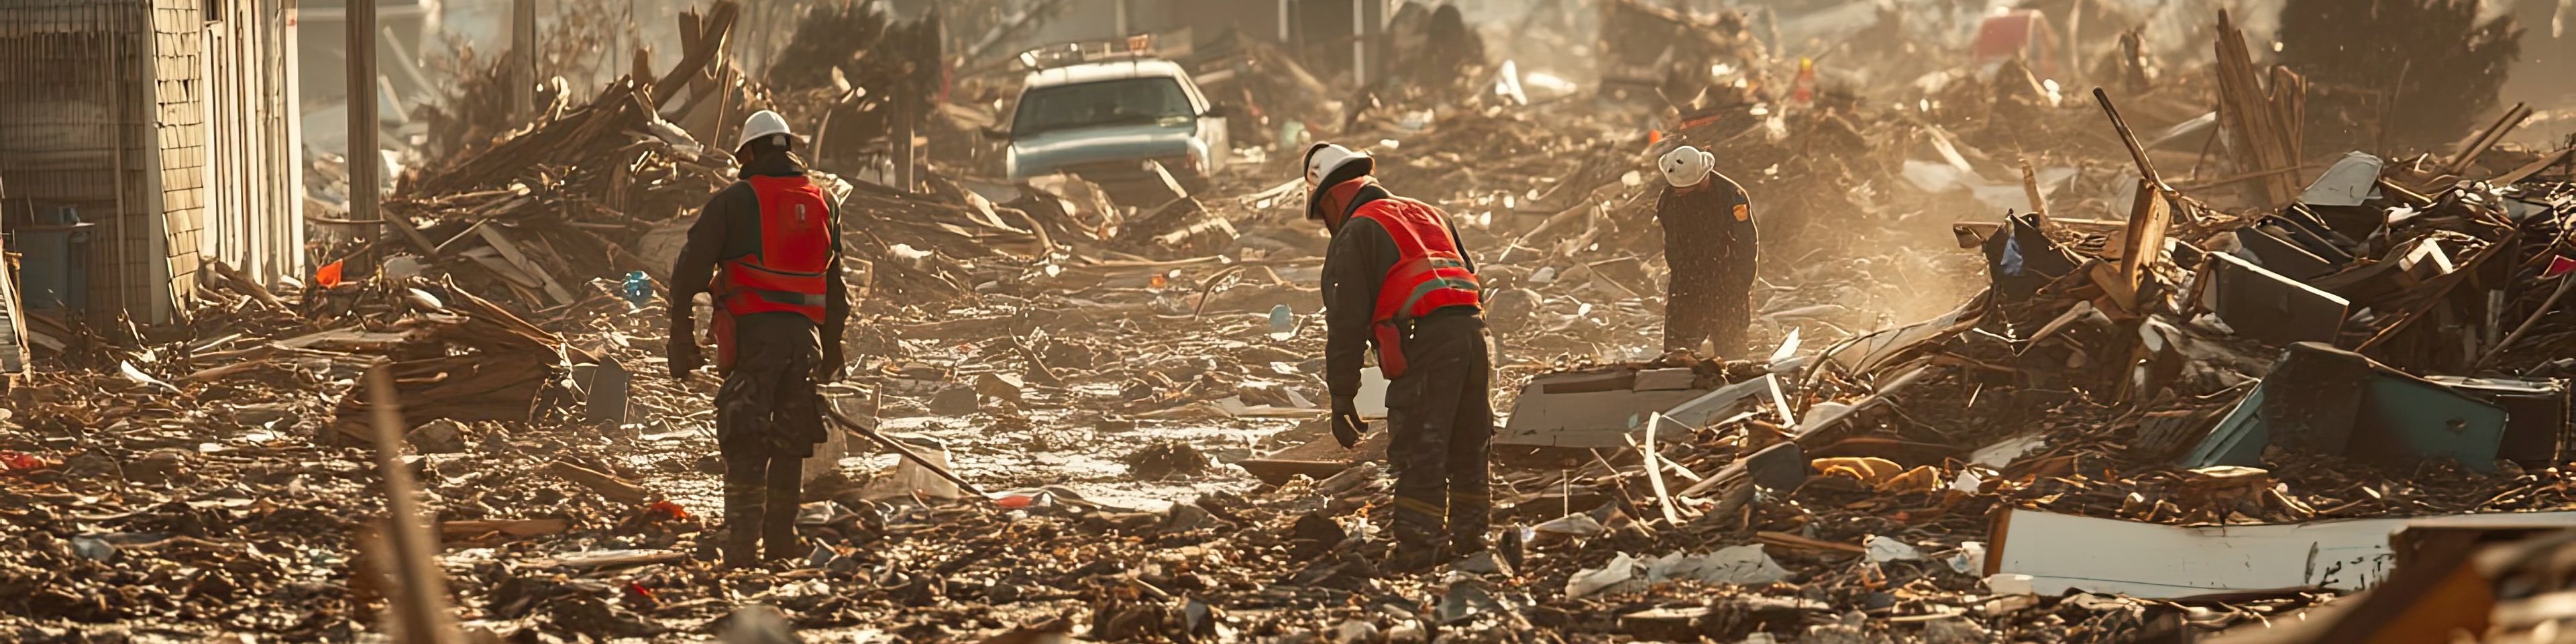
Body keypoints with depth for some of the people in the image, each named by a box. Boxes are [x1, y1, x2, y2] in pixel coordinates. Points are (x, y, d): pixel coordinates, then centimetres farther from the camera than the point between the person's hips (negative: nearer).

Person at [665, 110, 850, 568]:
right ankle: (781, 542, 15)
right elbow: (835, 286, 20)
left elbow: (689, 274, -5)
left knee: (745, 445, -4)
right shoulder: (823, 204, 14)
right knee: (790, 443, 13)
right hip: (803, 335, 4)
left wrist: (682, 341, 0)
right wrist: (831, 350, 26)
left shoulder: (733, 202, -2)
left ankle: (741, 547, -10)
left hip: (753, 331, -4)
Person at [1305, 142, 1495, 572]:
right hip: (1473, 331, 7)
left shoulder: (1354, 234, 6)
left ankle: (1418, 545, -7)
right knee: (1467, 446, 17)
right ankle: (1469, 533, 23)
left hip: (1425, 342, -7)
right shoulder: (1429, 214, 28)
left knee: (1417, 450, -4)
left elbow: (1346, 322, -1)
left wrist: (1341, 399, 0)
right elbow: (1470, 281, 27)